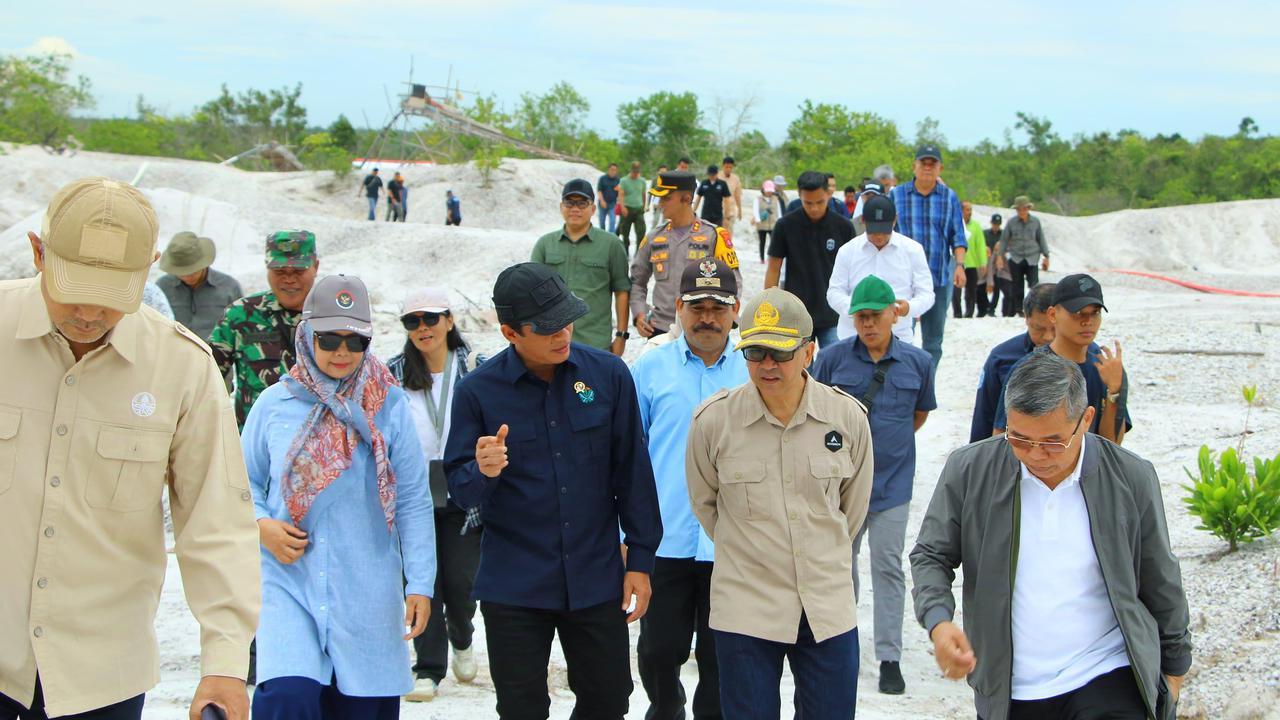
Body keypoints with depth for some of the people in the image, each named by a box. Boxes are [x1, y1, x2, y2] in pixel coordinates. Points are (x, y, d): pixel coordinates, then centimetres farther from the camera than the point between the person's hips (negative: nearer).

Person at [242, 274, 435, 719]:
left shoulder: (388, 405, -1)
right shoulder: (274, 404, 2)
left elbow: (413, 501, 1)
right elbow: (245, 483, 13)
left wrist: (420, 583, -3)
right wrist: (261, 525, -7)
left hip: (368, 590, 0)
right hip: (289, 581, 0)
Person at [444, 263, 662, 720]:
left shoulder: (608, 375, -3)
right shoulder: (478, 391, -7)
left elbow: (633, 472, 4)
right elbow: (460, 490, -4)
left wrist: (640, 558, 4)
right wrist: (483, 472, -27)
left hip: (597, 579, 2)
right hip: (513, 589, -2)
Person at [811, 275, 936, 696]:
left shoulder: (917, 362, -2)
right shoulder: (833, 358, -5)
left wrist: (891, 441, 11)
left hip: (892, 482, -1)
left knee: (888, 566, -1)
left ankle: (890, 658, 5)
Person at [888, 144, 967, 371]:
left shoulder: (950, 198, 7)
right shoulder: (896, 195, 3)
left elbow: (958, 237, 7)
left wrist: (959, 265, -7)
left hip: (939, 277, 2)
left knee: (933, 339, 8)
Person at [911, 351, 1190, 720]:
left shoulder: (1132, 479, -4)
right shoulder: (968, 470, -5)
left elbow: (1162, 586, 6)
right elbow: (930, 556, 3)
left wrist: (1174, 669, 13)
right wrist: (939, 623, -16)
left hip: (1109, 681, -1)